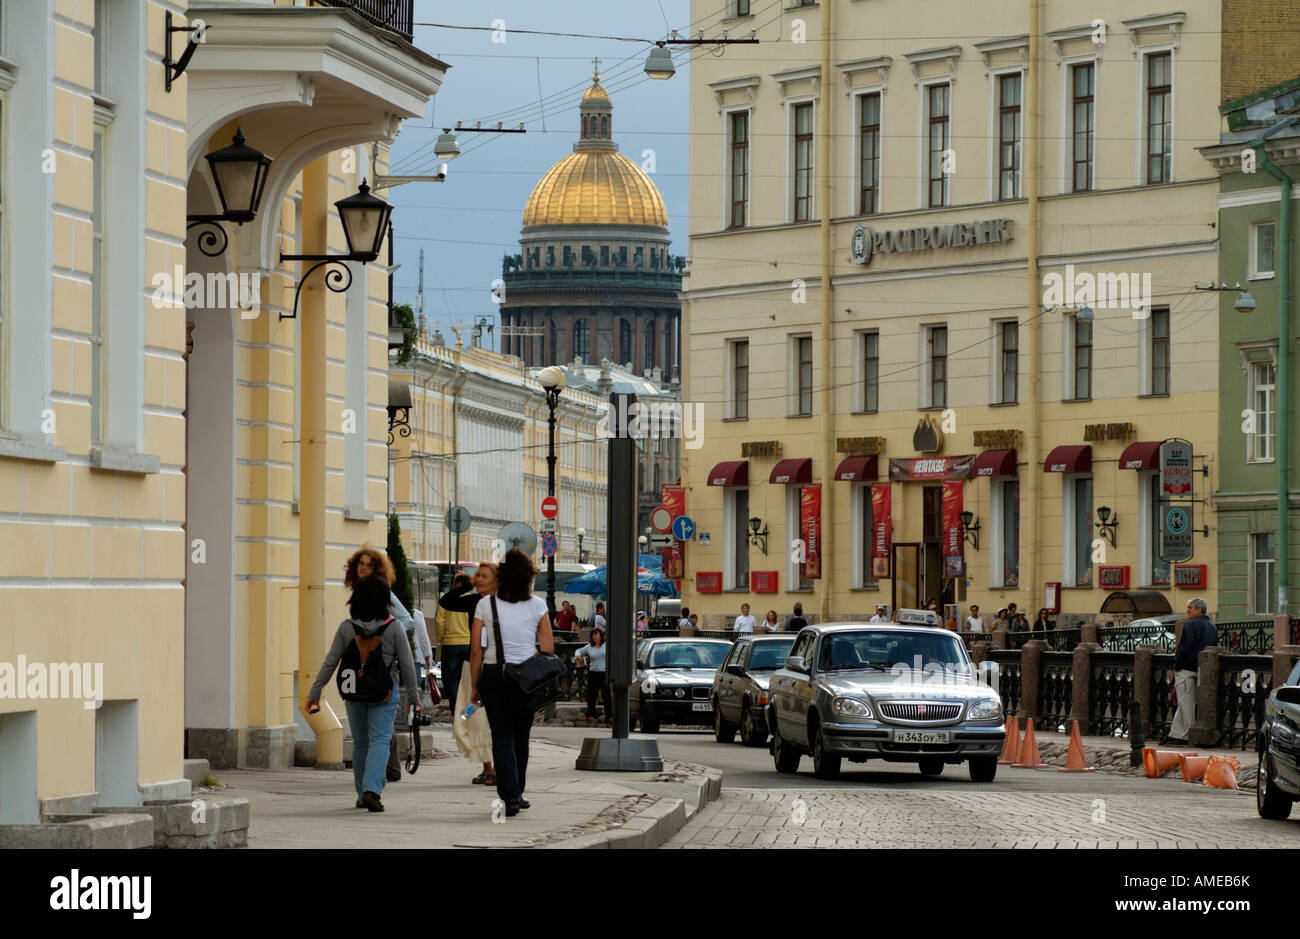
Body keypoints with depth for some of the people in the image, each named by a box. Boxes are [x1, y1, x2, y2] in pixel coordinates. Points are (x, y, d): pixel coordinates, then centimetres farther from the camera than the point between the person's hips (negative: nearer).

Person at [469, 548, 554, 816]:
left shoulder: (485, 605, -1)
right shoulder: (537, 606, 0)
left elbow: (476, 650, -1)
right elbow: (547, 648, -1)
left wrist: (475, 685, 6)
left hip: (493, 674, 0)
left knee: (502, 736, 2)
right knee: (521, 736, 14)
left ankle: (510, 795, -10)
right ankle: (516, 792, 23)